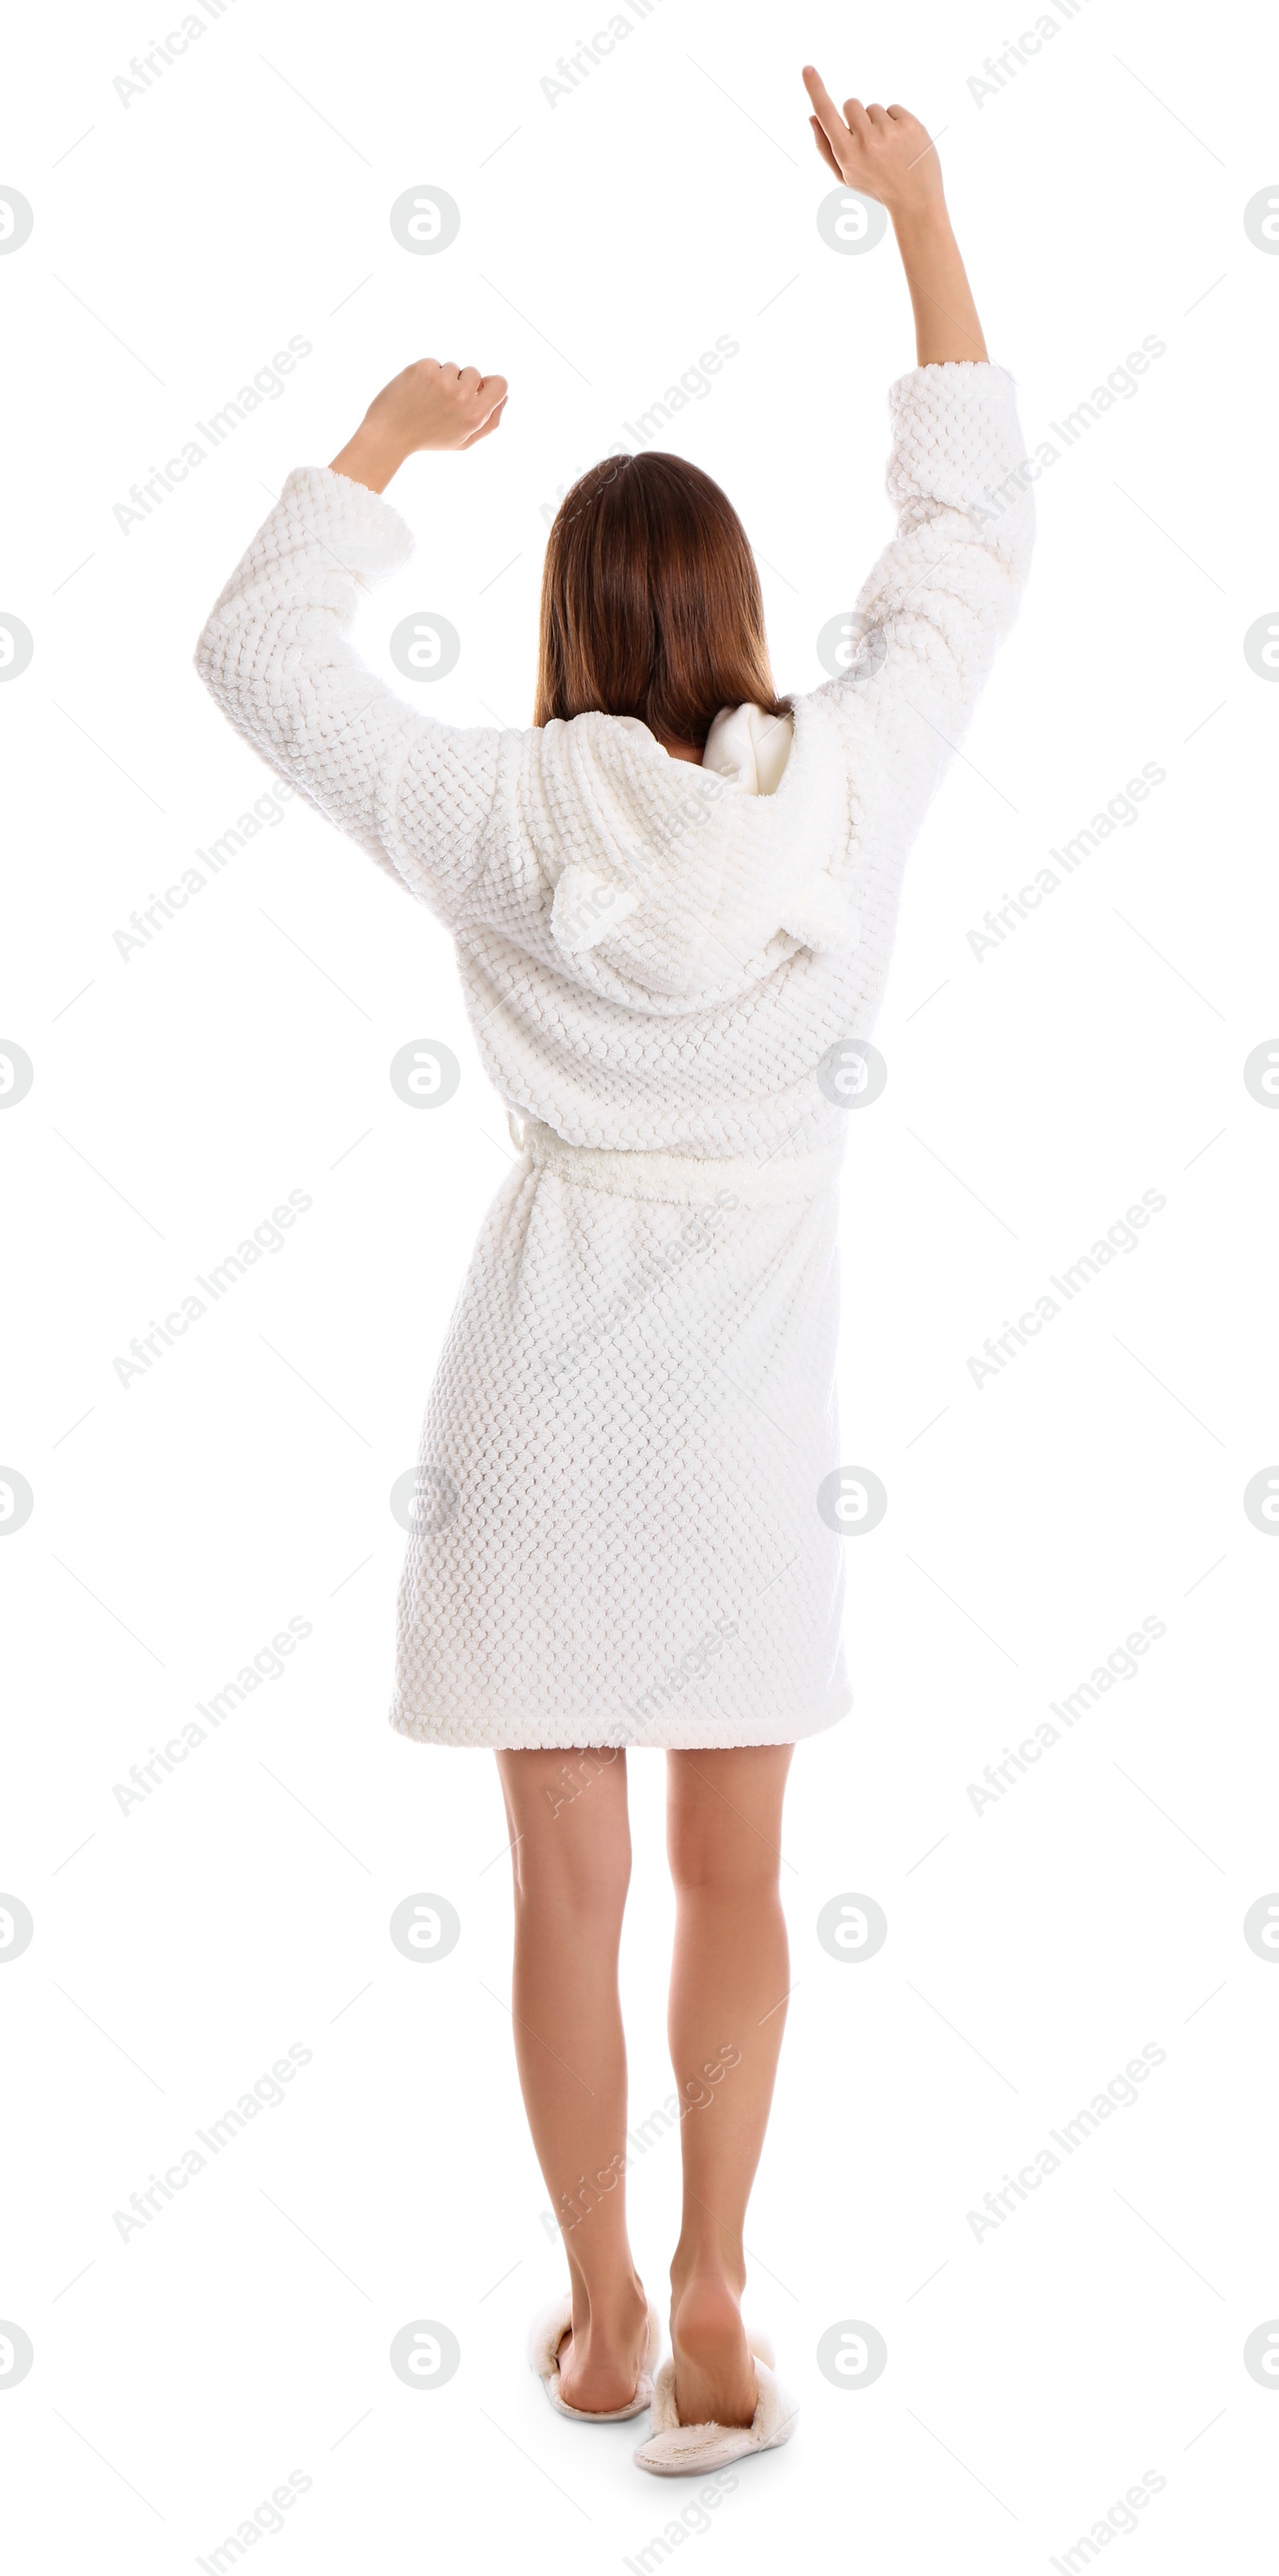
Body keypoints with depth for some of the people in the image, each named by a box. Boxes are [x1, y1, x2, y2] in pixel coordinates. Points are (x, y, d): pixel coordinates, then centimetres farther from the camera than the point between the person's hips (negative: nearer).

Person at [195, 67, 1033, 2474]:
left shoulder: (505, 809, -11)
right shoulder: (846, 781, -8)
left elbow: (256, 645, 1)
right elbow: (968, 539, 7)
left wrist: (387, 435, 12)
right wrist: (920, 214, 13)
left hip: (548, 1369, -1)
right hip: (754, 1376, 2)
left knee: (569, 1875, 10)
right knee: (733, 1868, 13)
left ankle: (605, 2315, 21)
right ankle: (710, 2306, 11)